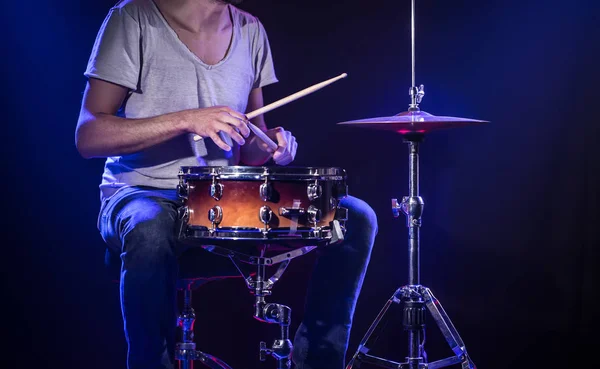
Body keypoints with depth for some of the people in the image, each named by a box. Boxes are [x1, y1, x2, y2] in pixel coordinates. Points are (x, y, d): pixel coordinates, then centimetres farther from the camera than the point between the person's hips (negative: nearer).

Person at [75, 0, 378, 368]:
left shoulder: (251, 31, 7)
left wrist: (271, 144, -9)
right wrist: (186, 119, -26)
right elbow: (88, 136, -15)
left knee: (356, 218, -10)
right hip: (145, 195, -4)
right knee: (152, 232, -41)